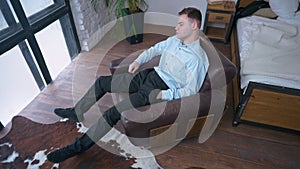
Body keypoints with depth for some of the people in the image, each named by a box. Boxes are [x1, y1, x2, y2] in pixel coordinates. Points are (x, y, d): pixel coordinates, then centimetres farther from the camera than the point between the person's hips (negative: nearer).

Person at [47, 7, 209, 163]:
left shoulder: (197, 58, -15)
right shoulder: (174, 40, 9)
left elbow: (191, 89, -16)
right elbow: (154, 49, 21)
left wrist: (164, 95, -25)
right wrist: (138, 61, 7)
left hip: (162, 87, -8)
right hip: (149, 74, 8)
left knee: (112, 113, -20)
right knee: (102, 81, 8)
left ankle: (79, 146, 1)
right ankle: (76, 112, 27)